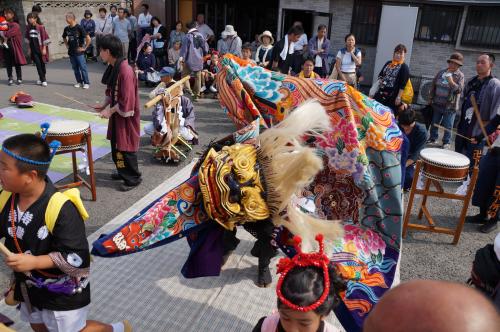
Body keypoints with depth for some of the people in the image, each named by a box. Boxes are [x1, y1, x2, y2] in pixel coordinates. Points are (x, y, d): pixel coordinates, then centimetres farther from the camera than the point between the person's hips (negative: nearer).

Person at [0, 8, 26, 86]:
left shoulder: (16, 25, -7)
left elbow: (8, 34, -18)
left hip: (14, 47, -5)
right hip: (6, 47, 5)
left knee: (17, 64, 5)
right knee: (8, 64, 6)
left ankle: (19, 79, 15)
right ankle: (10, 79, 12)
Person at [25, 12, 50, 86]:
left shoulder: (40, 27, -9)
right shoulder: (28, 27, 5)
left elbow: (44, 38, -8)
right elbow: (28, 38, 14)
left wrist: (44, 48, -11)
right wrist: (29, 48, 13)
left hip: (40, 48, -4)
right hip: (33, 49, 4)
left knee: (42, 64, 6)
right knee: (38, 64, -2)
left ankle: (43, 78, 23)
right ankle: (43, 80, 2)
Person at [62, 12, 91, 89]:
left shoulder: (79, 27, -12)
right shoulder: (67, 29, 6)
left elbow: (88, 39, -14)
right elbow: (64, 38, 27)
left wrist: (84, 48, -10)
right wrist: (67, 45, 16)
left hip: (79, 52, -6)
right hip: (71, 52, 6)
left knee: (83, 67, -4)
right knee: (75, 68, 10)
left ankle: (86, 83, 3)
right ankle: (79, 82, 19)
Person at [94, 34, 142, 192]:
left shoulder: (125, 70, -25)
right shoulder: (113, 67, 5)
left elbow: (126, 101, -24)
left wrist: (110, 110, -16)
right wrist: (104, 104, 4)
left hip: (126, 116, -9)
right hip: (117, 114, 9)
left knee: (125, 148, 1)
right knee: (116, 145, 19)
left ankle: (133, 178, 16)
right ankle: (123, 172, 36)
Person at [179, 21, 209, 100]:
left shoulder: (188, 36, -8)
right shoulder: (201, 36, 6)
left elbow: (184, 47, -14)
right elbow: (206, 48, 11)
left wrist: (181, 57, -15)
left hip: (190, 60, -5)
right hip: (199, 60, 5)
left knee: (185, 75, 6)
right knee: (198, 77, 11)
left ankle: (189, 90, -12)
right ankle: (197, 95, 15)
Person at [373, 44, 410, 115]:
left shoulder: (404, 67, -5)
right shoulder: (388, 63, 13)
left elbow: (403, 84, -10)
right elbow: (380, 75, 23)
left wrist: (398, 97, -15)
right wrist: (380, 80, 0)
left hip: (392, 96, -6)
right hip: (381, 93, 6)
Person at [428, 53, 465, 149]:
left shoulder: (460, 75, -6)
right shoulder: (441, 72, 6)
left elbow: (459, 89, -16)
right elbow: (433, 86, 12)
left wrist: (451, 81, -29)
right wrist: (430, 99, 10)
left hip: (450, 105, -4)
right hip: (437, 103, 4)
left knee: (447, 126, 3)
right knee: (434, 123, 14)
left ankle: (446, 142, 14)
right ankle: (433, 139, 28)